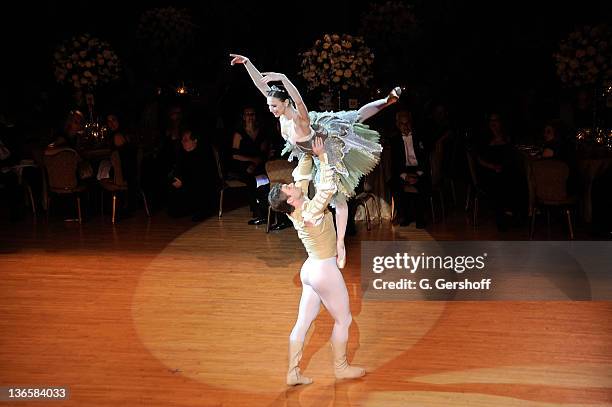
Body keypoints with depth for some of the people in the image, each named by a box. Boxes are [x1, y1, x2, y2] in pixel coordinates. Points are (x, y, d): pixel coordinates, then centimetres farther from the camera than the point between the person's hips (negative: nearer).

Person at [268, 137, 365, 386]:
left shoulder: (297, 209, -2)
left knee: (303, 322, 9)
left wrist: (309, 152, 2)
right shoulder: (310, 212, -24)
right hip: (325, 270, -8)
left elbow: (303, 176, 7)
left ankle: (293, 373, 13)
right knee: (343, 320, 10)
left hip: (311, 269, 8)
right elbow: (328, 187, -31)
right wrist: (322, 155, -24)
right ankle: (341, 368, 23)